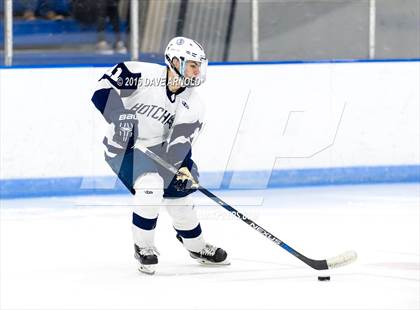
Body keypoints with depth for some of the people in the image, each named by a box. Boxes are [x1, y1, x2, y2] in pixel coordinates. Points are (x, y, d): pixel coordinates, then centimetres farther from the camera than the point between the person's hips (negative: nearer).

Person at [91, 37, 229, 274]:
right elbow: (105, 86, -19)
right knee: (150, 186, -26)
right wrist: (120, 115, -29)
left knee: (180, 193, 6)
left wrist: (183, 168, -25)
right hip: (122, 146, -6)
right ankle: (144, 247, -5)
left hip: (157, 148, 6)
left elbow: (182, 142, -9)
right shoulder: (143, 75, -22)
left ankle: (196, 246, 35)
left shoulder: (193, 105, -7)